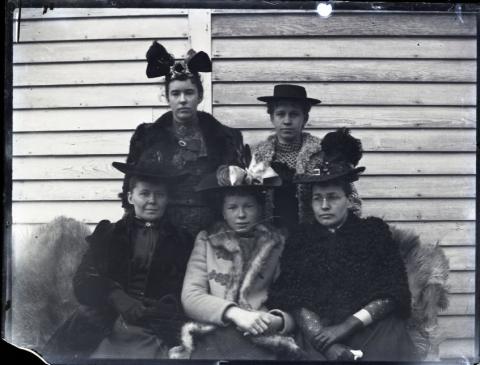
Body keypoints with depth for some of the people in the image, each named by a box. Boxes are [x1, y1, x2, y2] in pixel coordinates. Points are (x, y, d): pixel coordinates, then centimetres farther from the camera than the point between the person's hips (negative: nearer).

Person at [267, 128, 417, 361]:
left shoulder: (374, 230, 11)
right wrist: (325, 340, -15)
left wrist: (345, 327, -10)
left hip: (375, 328, 1)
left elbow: (392, 293, 2)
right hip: (319, 333, 0)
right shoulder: (301, 238, 12)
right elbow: (292, 299, 1)